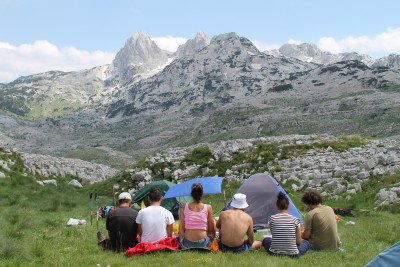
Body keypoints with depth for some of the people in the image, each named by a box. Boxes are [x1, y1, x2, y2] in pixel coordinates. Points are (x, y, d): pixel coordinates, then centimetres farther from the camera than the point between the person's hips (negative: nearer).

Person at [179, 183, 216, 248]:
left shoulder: (185, 207, -2)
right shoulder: (208, 208, -6)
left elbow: (181, 228, 2)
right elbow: (211, 229, 0)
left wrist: (181, 242, 14)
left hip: (187, 244, 3)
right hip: (202, 244, -3)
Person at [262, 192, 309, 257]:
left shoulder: (272, 218, -4)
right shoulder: (295, 220, -6)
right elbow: (299, 242, 2)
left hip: (275, 253, 0)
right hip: (292, 254, 0)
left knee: (266, 240, 32)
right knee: (306, 242, 29)